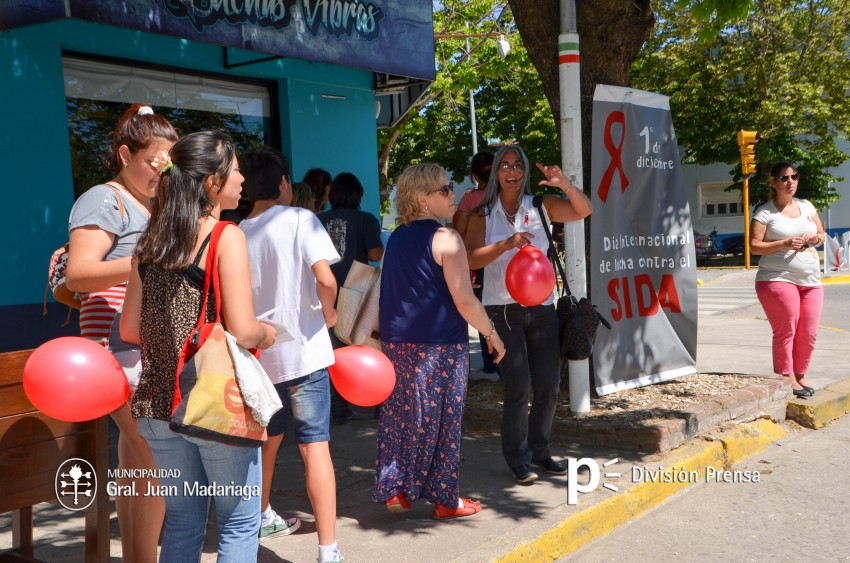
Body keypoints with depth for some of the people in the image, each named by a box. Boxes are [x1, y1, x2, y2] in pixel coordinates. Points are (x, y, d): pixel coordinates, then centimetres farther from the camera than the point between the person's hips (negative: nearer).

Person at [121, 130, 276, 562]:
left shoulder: (151, 242, 7)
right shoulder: (227, 237, -12)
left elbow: (130, 329, 8)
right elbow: (243, 332, -18)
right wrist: (269, 333, 2)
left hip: (159, 403, 6)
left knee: (181, 525, 18)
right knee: (238, 525, 9)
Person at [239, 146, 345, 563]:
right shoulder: (300, 219, -8)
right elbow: (325, 278, -20)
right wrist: (328, 314, -2)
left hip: (256, 353, 5)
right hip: (302, 351, -5)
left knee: (268, 437, 25)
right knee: (315, 446, -5)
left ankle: (262, 516, 44)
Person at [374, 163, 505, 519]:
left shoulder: (396, 238, 10)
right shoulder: (445, 239, -12)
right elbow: (464, 302, -16)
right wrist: (492, 334, -4)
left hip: (396, 343, 6)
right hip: (440, 345, -6)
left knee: (398, 417, 13)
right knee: (440, 421, 4)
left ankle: (395, 490, 19)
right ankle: (445, 500, 14)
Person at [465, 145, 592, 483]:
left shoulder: (540, 206, 5)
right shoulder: (484, 214, 0)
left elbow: (584, 211, 0)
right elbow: (472, 259, -12)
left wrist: (565, 185, -17)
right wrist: (507, 244, -26)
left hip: (541, 307, 3)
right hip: (503, 309, -3)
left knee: (548, 386, 7)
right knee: (518, 388, -7)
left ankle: (539, 450, 26)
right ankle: (517, 458, 9)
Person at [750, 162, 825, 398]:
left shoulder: (806, 206, 15)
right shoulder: (765, 212, -3)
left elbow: (821, 234, 21)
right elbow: (755, 245, -8)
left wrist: (814, 238, -2)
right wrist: (784, 244, -20)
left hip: (811, 281, 6)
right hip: (778, 279, -6)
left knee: (808, 333, 4)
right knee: (786, 330, -7)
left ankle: (800, 376, 18)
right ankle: (786, 379, 2)